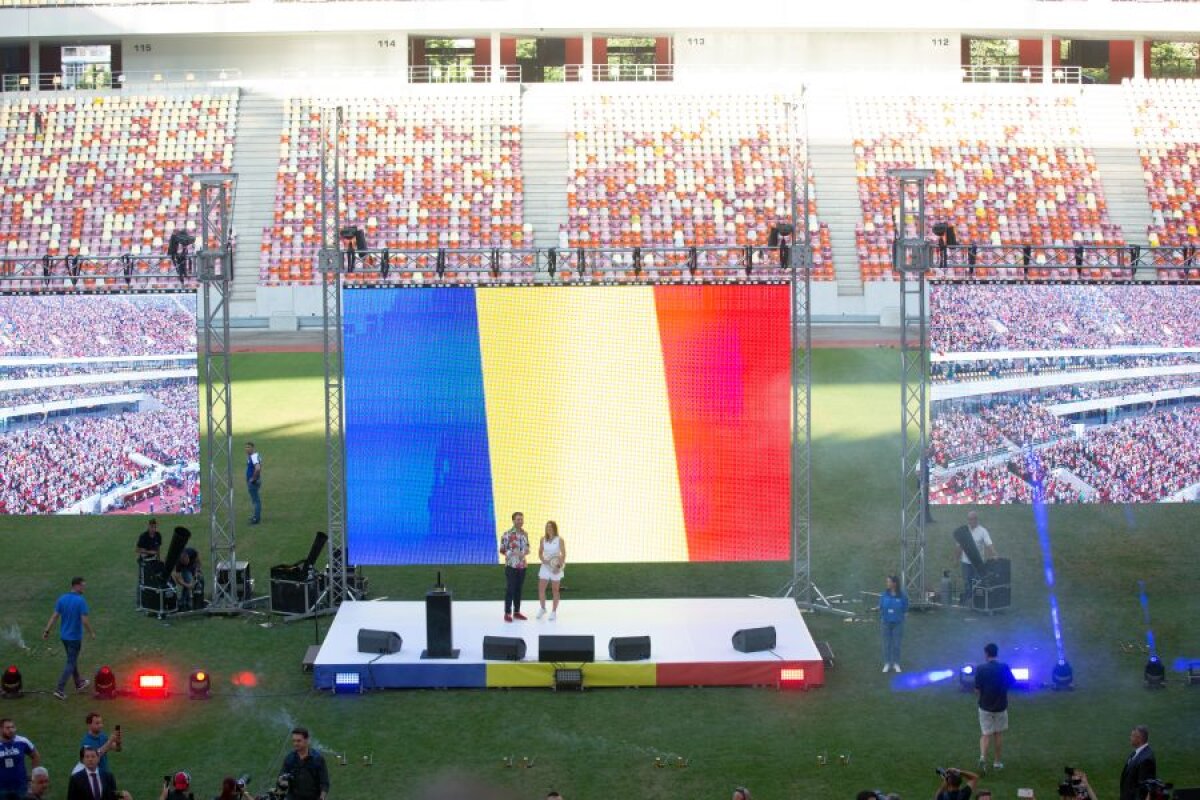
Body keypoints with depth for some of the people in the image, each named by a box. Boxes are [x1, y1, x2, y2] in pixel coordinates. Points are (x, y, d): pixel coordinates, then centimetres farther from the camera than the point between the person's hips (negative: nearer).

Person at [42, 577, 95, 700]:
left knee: (72, 659, 23)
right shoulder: (81, 601, -19)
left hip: (64, 635, 7)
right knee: (71, 663, 1)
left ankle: (78, 684, 38)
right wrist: (91, 633, -7)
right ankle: (59, 689, -6)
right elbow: (84, 620, -21)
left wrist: (47, 631, -3)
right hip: (75, 637, -7)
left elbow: (54, 616, -4)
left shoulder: (62, 599, -1)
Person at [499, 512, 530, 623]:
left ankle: (517, 612, 18)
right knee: (510, 589, -4)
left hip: (522, 566, 6)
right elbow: (502, 550, -11)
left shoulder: (525, 534, 8)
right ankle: (507, 613, 1)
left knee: (518, 589, 11)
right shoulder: (507, 534, -11)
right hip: (511, 566, -6)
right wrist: (515, 553, -23)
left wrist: (526, 552, -6)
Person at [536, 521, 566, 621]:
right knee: (541, 589, 1)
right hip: (545, 567, 3)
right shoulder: (543, 539, 3)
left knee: (555, 590, 4)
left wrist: (559, 566, -18)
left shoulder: (559, 540, -8)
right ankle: (542, 608, 20)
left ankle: (554, 612, 13)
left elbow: (563, 554, -9)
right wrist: (543, 560, -11)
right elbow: (540, 552, 9)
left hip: (555, 568, -3)